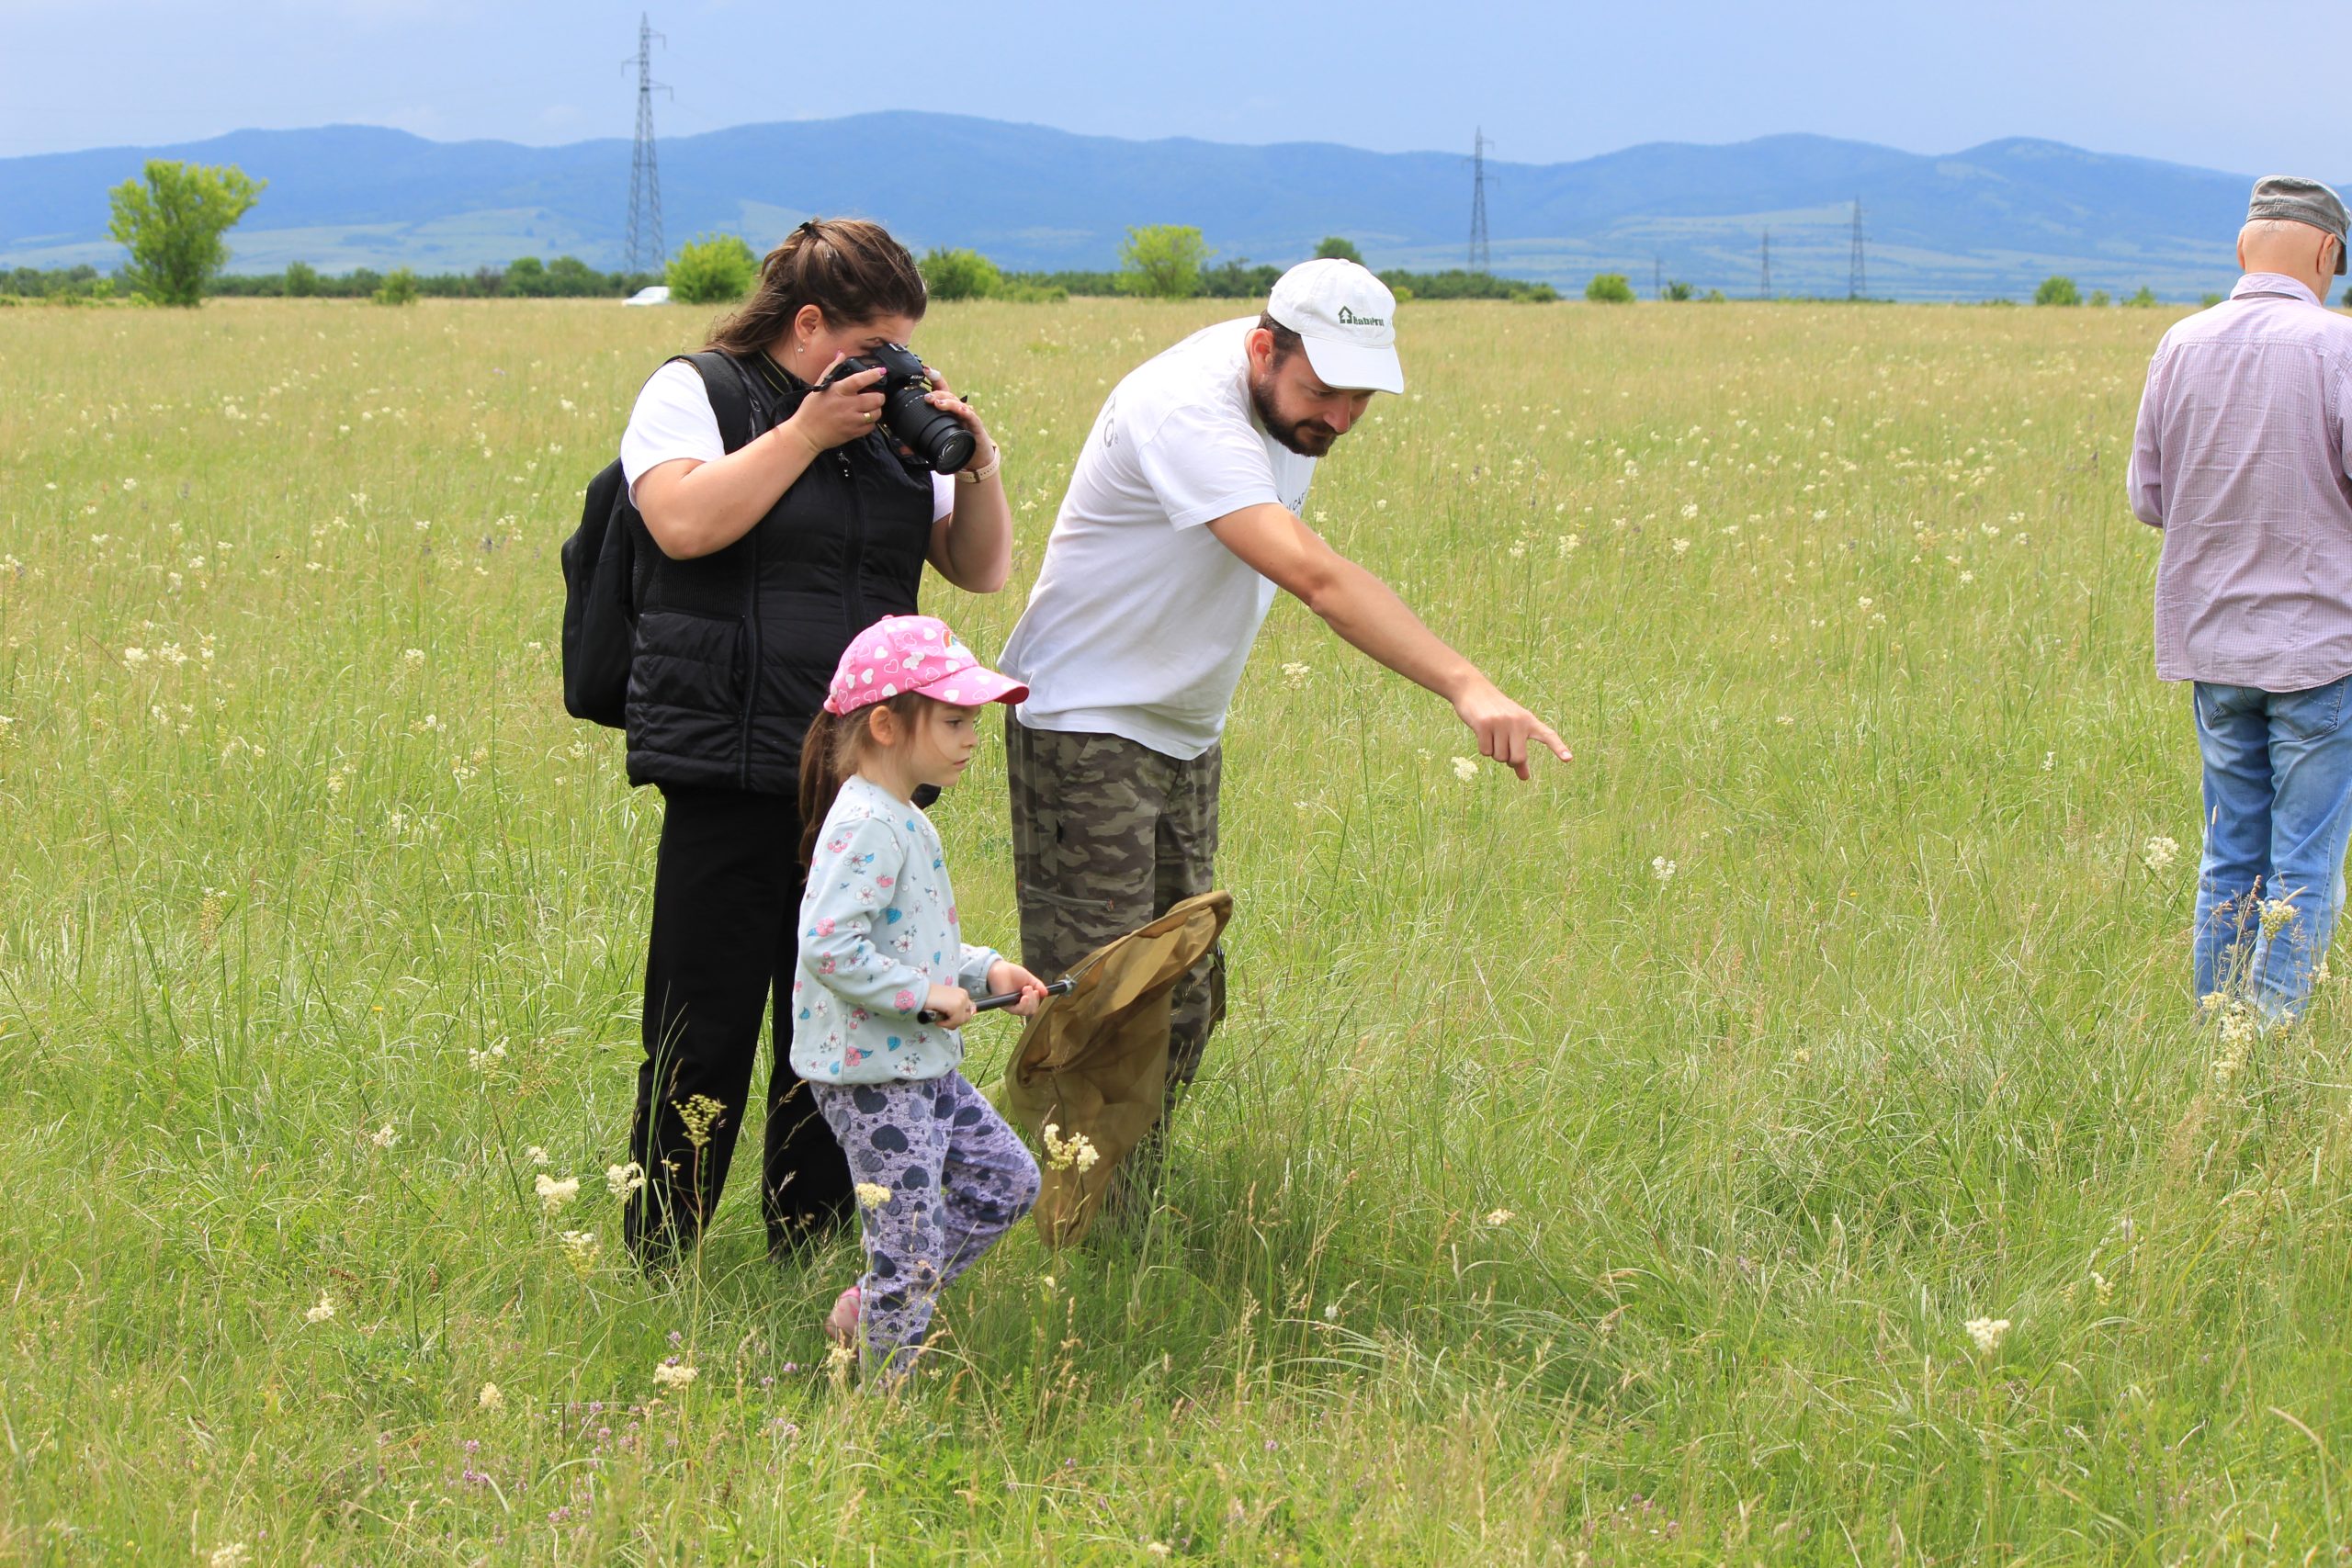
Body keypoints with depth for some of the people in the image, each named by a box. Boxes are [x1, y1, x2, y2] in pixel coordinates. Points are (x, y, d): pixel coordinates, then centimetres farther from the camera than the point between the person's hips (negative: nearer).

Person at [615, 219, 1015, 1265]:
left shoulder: (893, 421, 15)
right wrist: (808, 432, -14)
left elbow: (981, 570, 15)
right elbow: (685, 523, -17)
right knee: (703, 1034, -4)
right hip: (733, 775, -5)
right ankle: (655, 1270, 6)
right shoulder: (693, 394, 1)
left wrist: (973, 458, -1)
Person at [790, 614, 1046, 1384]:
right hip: (872, 1076, -10)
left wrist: (984, 969, 10)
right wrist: (924, 994, -23)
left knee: (1008, 1181, 15)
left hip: (922, 1064, 10)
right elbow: (829, 946, -29)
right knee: (912, 1242, -4)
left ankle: (866, 1306, 23)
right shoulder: (865, 826, -20)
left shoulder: (902, 820, 13)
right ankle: (884, 1391, 11)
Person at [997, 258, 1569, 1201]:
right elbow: (1312, 575, -43)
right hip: (1087, 726, -9)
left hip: (1186, 734, 9)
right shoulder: (1186, 408, -30)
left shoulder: (1288, 391, -1)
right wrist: (1466, 687, -51)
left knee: (1182, 1004, 11)